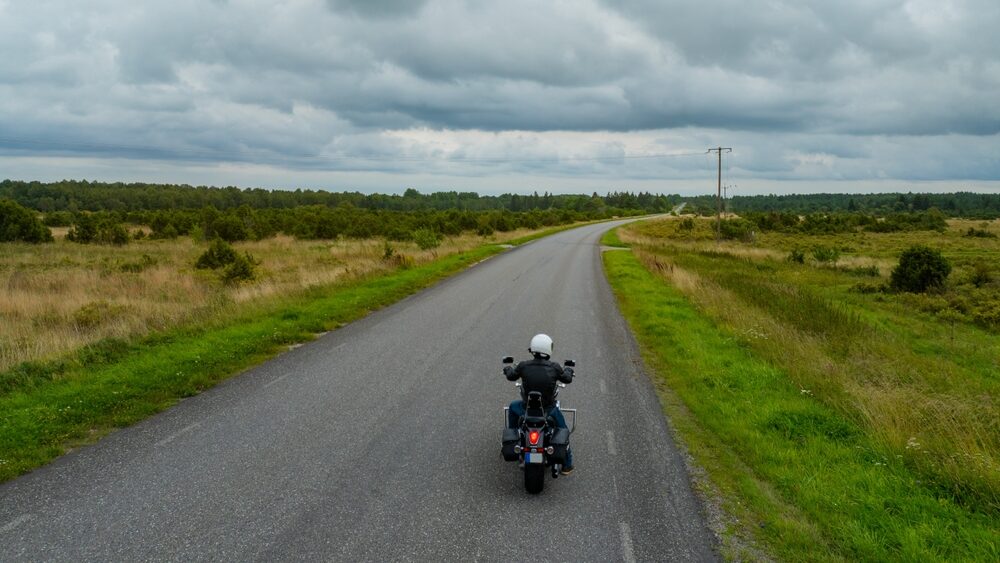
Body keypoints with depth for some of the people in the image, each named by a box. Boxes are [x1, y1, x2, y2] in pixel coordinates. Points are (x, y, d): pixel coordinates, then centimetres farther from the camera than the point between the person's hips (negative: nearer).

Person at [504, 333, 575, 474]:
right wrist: (568, 371, 28)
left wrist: (508, 370, 30)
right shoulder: (554, 367, -15)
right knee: (562, 430, 25)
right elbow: (567, 379, 4)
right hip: (548, 409, 0)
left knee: (513, 407, 33)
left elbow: (511, 377, 6)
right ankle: (567, 464, 30)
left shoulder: (524, 366, -14)